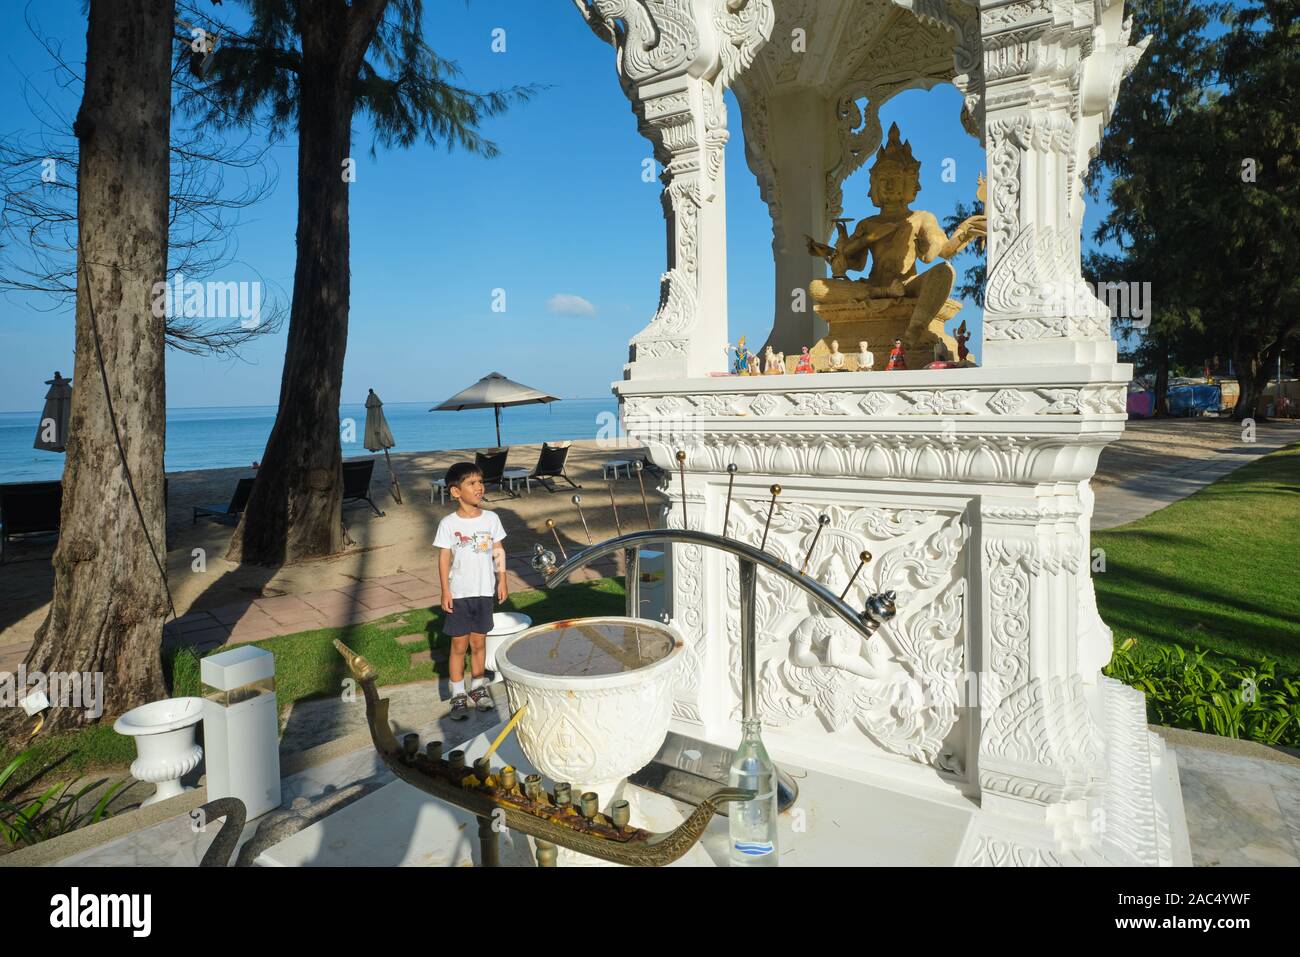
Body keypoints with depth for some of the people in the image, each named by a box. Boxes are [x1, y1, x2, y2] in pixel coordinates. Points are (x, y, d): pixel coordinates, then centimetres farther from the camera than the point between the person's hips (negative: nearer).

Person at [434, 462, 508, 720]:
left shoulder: (491, 519, 0)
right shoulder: (448, 524, -9)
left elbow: (498, 552, 7)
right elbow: (444, 559, -5)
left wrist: (501, 581, 5)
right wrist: (445, 591, -8)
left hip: (484, 591, 3)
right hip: (459, 593, -2)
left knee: (479, 642, 13)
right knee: (459, 645, 5)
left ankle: (478, 687, 28)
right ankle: (458, 694, 17)